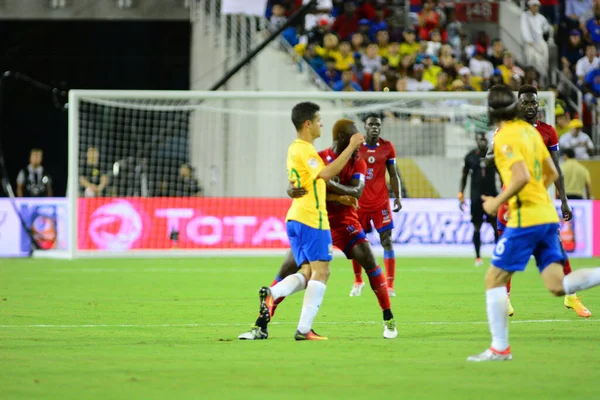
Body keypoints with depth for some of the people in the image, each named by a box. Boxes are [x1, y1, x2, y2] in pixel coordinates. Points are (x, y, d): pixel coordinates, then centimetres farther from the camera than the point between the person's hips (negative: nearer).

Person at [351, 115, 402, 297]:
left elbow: (393, 175, 9)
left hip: (381, 202, 0)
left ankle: (390, 285, -7)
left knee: (386, 240, -7)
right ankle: (358, 281, 24)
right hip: (359, 202, 0)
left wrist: (398, 196, -2)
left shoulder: (387, 147, 2)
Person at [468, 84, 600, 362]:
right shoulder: (530, 131, 14)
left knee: (494, 279, 2)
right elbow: (552, 174, 19)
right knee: (557, 285, 3)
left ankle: (500, 348, 2)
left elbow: (522, 176, -24)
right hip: (547, 216, 8)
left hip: (525, 219, -8)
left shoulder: (505, 138, -11)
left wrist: (497, 202, -13)